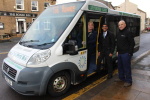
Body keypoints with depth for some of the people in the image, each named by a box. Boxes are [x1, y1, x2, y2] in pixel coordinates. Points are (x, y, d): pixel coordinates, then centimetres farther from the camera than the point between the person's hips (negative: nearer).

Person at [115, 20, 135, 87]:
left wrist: (129, 53, -14)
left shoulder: (128, 33, -11)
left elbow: (132, 43, -11)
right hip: (120, 53, 8)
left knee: (126, 67, 0)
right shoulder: (119, 33, 13)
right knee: (120, 66, 17)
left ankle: (128, 81, 13)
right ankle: (121, 78, 34)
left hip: (126, 54, -8)